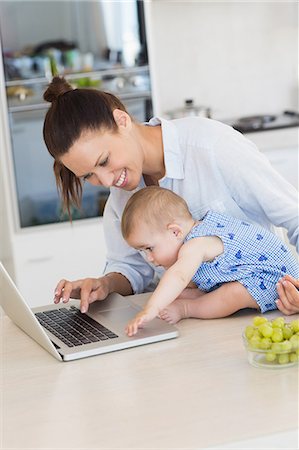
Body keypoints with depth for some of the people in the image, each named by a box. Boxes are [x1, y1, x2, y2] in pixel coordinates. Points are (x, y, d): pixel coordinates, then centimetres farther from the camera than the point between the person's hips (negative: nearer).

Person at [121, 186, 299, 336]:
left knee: (236, 295, -34)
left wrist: (151, 309, -55)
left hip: (273, 274, -11)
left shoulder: (196, 245, -29)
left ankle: (186, 309, -20)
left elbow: (178, 277, -47)